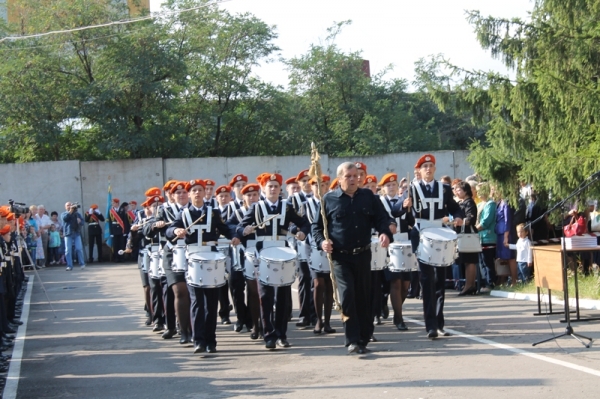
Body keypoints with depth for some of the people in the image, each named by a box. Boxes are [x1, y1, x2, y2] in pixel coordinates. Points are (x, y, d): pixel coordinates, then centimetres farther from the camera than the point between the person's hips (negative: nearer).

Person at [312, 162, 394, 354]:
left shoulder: (368, 197, 6)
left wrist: (385, 233, -15)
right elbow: (317, 226, 4)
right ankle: (352, 340, -11)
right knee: (347, 295, -16)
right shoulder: (329, 199, 0)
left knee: (364, 298, 7)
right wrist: (322, 241, -14)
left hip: (363, 255, 3)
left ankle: (363, 340, 18)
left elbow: (382, 219, 5)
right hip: (340, 257, -3)